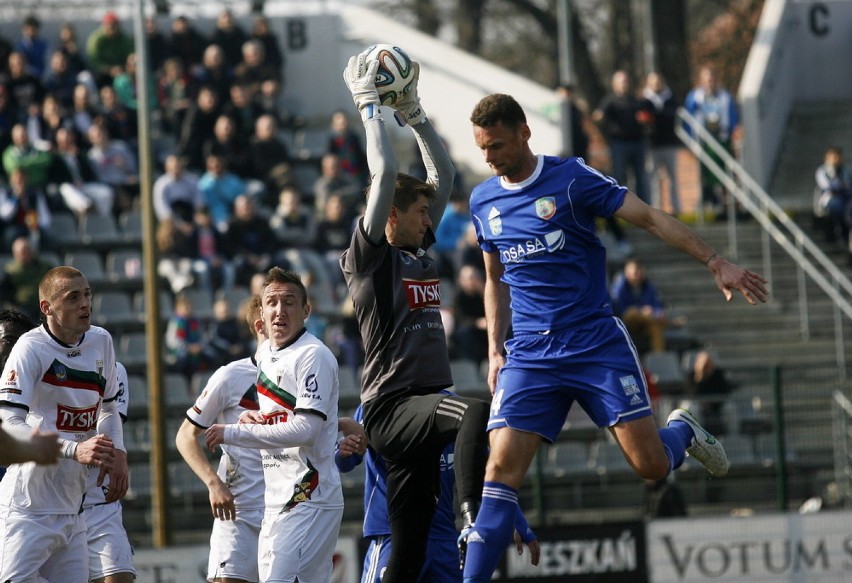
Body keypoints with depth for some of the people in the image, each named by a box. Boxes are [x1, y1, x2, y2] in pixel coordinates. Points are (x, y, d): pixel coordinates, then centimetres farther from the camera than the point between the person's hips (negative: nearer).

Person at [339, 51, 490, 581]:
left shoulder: (419, 252, 18)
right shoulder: (368, 256, -3)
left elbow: (444, 174, 24)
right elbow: (384, 172, -11)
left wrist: (413, 111, 20)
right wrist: (368, 105, -2)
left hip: (421, 407, 8)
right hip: (391, 404, -8)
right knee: (477, 413, -35)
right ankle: (475, 526, -41)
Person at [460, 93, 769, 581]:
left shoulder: (571, 178, -6)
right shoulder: (483, 202, 9)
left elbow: (651, 218, -8)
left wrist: (717, 263, -15)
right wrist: (495, 350, 13)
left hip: (598, 344, -3)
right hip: (530, 355, 3)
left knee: (652, 465, -5)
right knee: (501, 470, -12)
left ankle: (683, 430, 31)